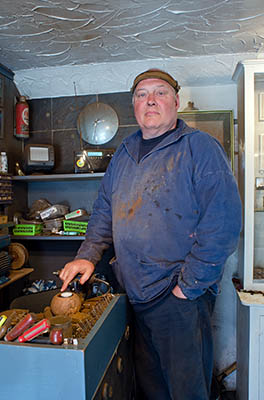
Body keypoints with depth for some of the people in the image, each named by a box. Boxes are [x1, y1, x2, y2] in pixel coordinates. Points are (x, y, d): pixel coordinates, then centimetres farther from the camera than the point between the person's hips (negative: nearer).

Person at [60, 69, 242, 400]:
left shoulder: (200, 146, -9)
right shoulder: (124, 153, 12)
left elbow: (223, 222, -17)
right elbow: (105, 209, 18)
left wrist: (189, 285, -17)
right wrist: (88, 255, 6)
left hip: (181, 298, -5)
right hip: (137, 293, 6)